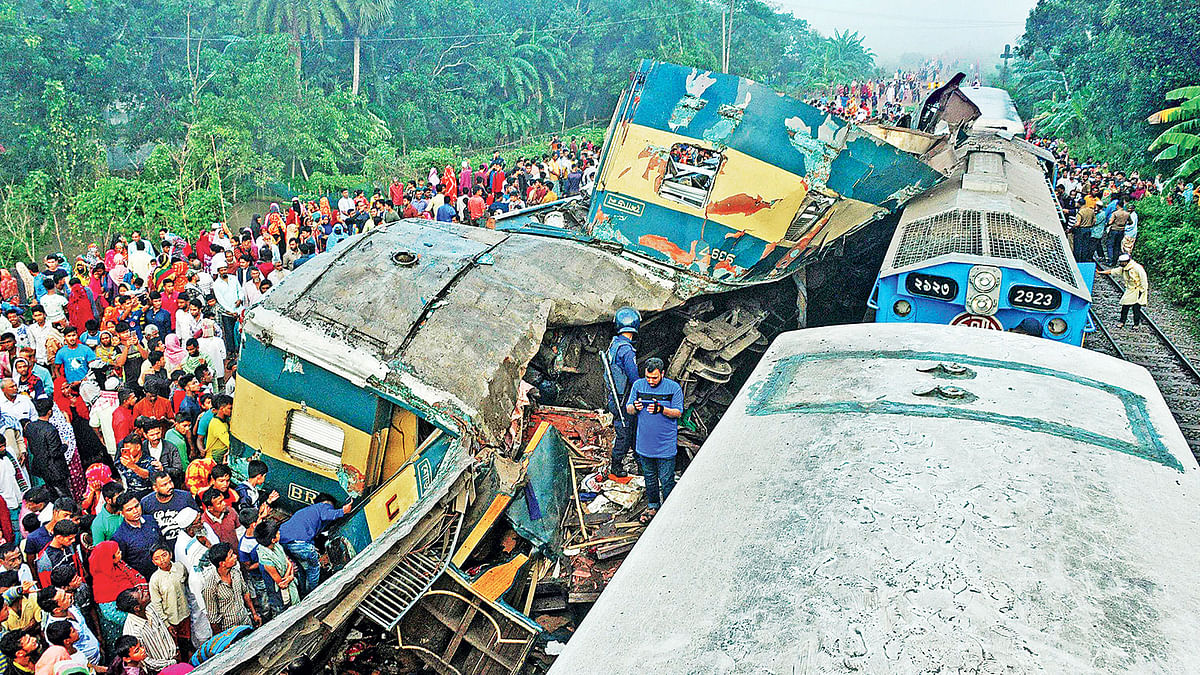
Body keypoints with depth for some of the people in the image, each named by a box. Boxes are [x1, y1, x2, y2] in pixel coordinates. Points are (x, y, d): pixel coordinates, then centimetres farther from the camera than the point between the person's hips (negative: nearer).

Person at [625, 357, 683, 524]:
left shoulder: (674, 388, -8)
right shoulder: (638, 385, 0)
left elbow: (678, 413, -8)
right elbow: (628, 409, 6)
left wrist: (661, 409, -25)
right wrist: (635, 407, -19)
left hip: (666, 445, -4)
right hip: (644, 442, 4)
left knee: (666, 479, 1)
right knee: (649, 477, 18)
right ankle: (652, 506, 34)